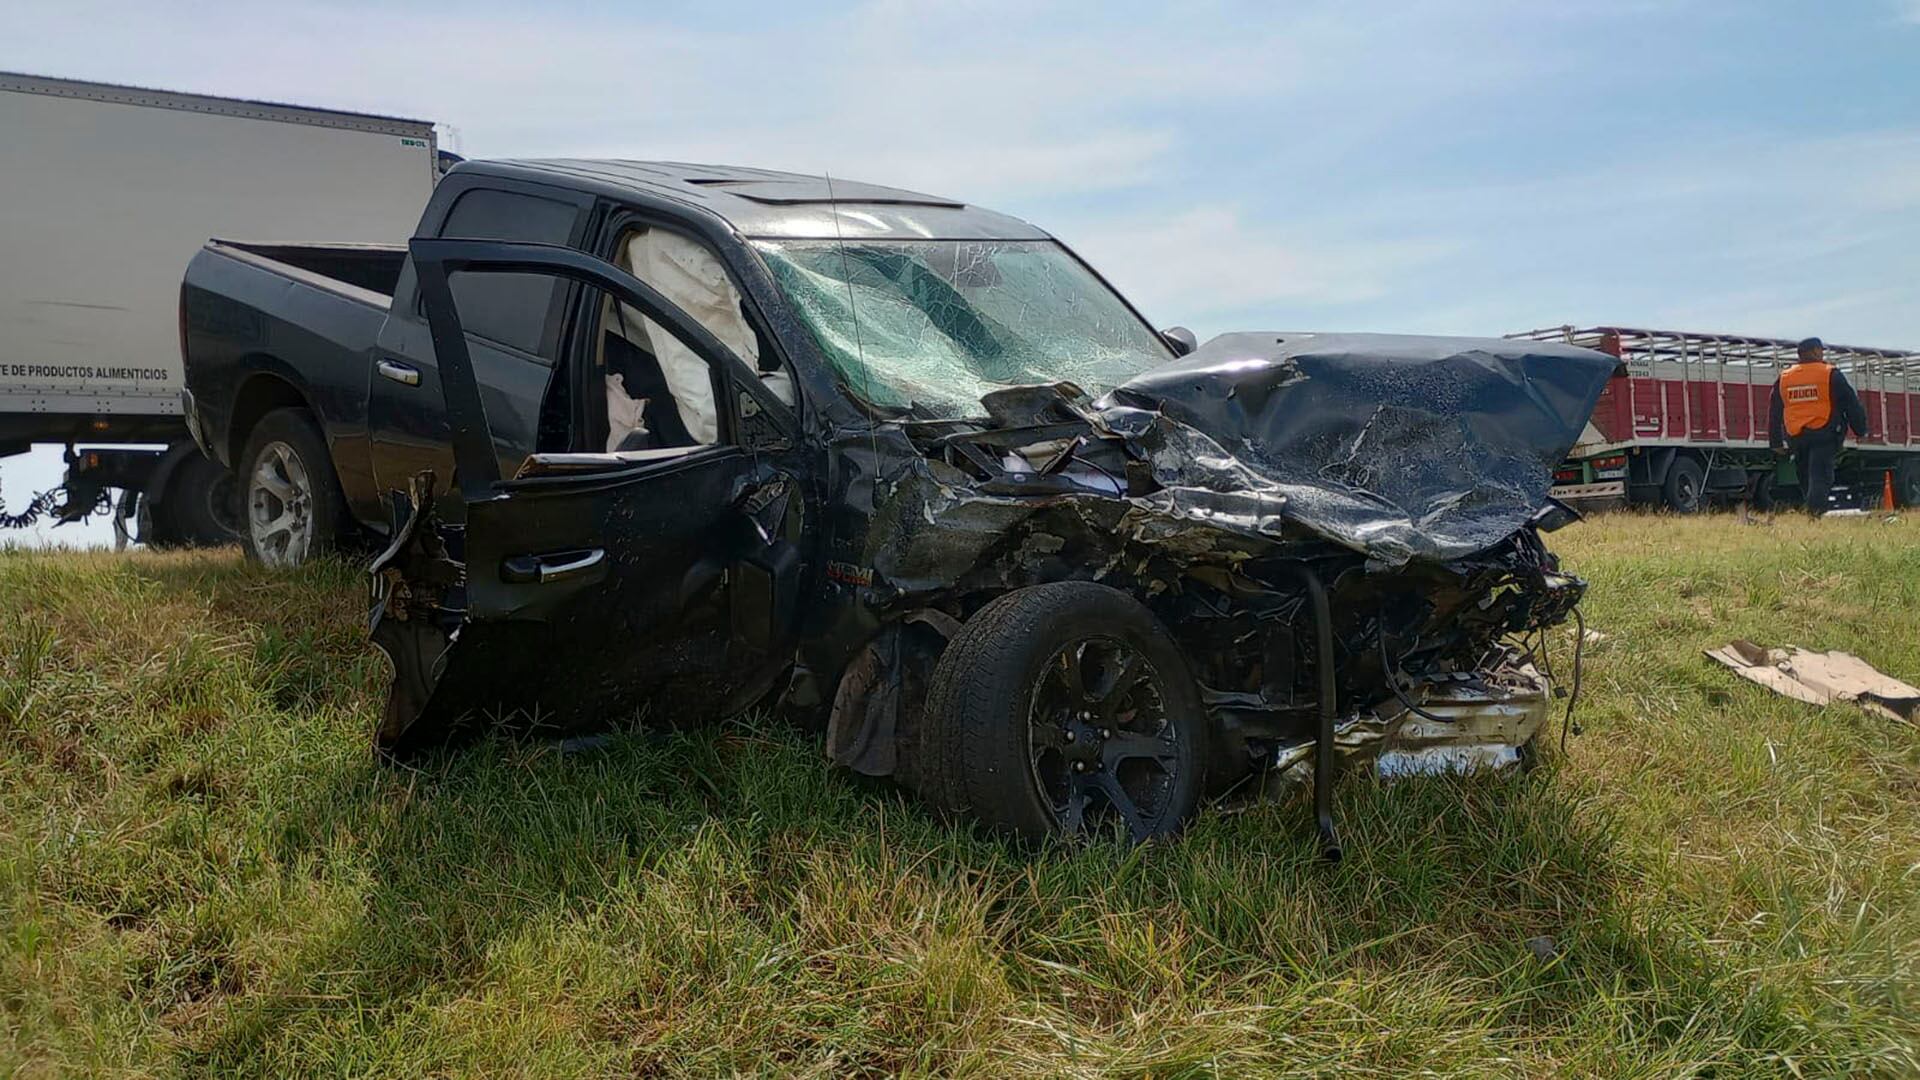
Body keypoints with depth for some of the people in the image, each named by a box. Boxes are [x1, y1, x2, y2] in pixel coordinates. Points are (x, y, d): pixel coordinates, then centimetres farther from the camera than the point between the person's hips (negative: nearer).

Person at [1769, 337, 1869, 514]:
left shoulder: (1783, 378, 11)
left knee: (1805, 479, 15)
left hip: (1796, 438, 5)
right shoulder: (1831, 375, -3)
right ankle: (1815, 512, -22)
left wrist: (1776, 442, 20)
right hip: (1824, 434, -5)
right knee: (1820, 476, -9)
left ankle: (1814, 511, 19)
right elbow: (1851, 404, -1)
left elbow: (1775, 413, 14)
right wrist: (1860, 430, 7)